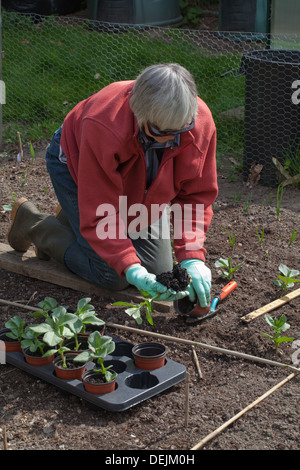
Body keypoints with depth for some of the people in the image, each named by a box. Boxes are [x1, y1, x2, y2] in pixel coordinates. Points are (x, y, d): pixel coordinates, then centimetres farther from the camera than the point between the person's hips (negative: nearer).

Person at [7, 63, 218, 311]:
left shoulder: (201, 123, -31)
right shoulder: (103, 128, -44)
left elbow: (196, 195, -23)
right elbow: (98, 216, -38)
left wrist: (192, 257, -35)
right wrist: (130, 269, -48)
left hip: (139, 185, 5)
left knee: (158, 270, 2)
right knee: (112, 277, -13)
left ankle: (76, 218, 23)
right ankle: (34, 223, 10)